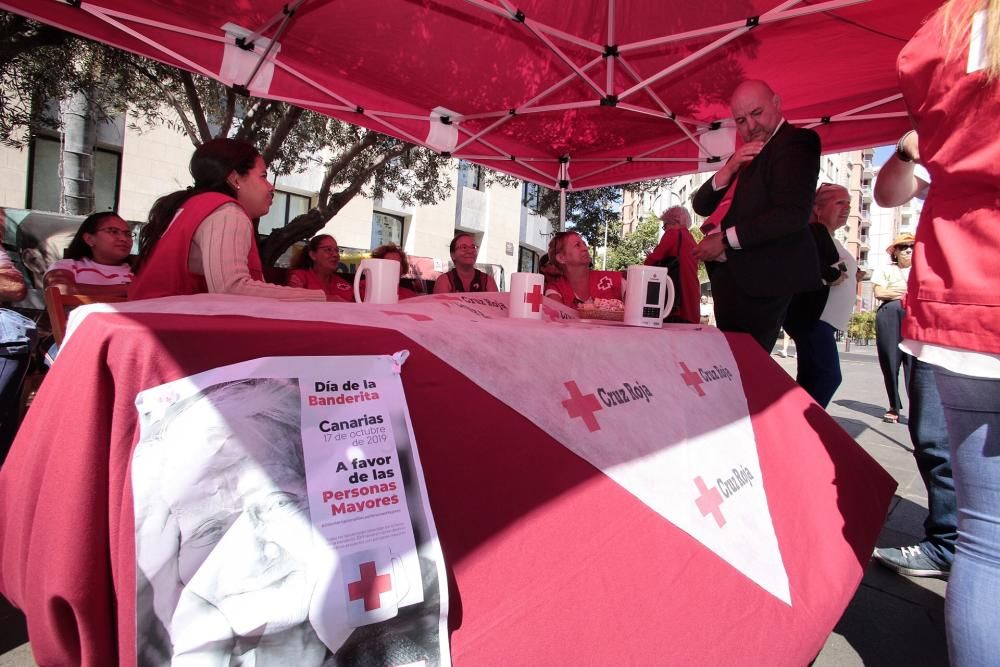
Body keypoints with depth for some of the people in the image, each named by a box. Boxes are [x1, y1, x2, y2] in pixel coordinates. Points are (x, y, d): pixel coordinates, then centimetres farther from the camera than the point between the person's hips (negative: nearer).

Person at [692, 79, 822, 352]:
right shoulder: (744, 155, 20)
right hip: (728, 273, 8)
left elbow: (792, 215, -19)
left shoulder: (795, 142, -5)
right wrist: (729, 169, -3)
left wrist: (726, 240, -16)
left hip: (762, 276, -8)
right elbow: (702, 206, 14)